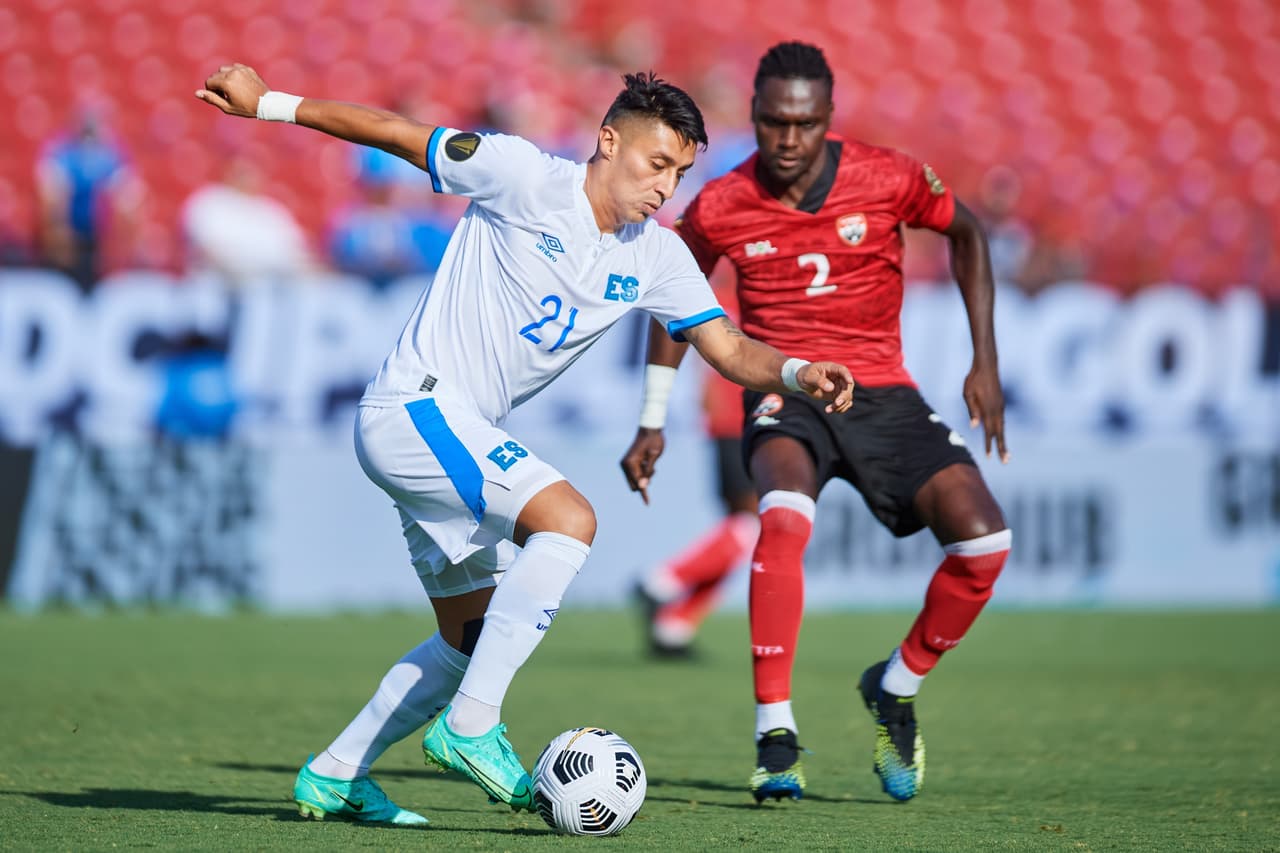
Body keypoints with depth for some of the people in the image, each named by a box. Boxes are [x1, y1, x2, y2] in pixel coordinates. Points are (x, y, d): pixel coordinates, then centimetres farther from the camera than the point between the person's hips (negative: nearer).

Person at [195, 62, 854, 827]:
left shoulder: (657, 257, 7)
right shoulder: (526, 178, -12)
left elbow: (729, 349, 4)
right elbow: (398, 133, -6)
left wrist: (797, 374, -16)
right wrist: (271, 103, -7)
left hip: (456, 437, 9)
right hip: (413, 407, -9)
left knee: (473, 637, 13)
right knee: (569, 518, -26)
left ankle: (333, 777, 24)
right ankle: (470, 727, -23)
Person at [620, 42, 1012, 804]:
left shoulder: (887, 178, -9)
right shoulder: (720, 209, -8)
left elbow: (966, 232, 9)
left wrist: (986, 363, 4)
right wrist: (653, 422, 10)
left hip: (881, 393, 2)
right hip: (783, 396, -2)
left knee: (983, 540, -14)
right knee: (784, 519, -34)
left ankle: (897, 689, 13)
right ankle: (776, 738, -29)